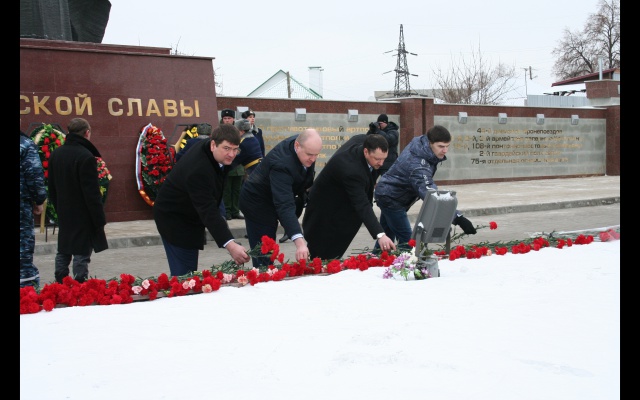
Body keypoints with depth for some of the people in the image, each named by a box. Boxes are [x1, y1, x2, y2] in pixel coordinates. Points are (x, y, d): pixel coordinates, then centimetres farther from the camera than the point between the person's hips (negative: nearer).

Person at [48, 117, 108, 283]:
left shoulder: (56, 154, 6)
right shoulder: (86, 157, -19)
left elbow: (52, 188, 14)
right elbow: (92, 193, -19)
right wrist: (100, 219, -13)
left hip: (64, 215, 8)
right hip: (83, 216, -8)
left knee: (63, 252, 17)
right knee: (81, 254, -3)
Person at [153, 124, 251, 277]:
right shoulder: (198, 169, -35)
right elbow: (209, 211, -40)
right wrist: (230, 245, -48)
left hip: (191, 217, 9)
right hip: (174, 219, -9)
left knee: (188, 270, 13)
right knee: (184, 275, -10)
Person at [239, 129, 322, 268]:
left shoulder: (304, 144, -14)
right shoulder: (281, 164, -38)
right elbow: (285, 206, -47)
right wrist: (299, 242, -55)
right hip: (258, 203, -8)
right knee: (264, 256, -7)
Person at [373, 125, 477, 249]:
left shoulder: (419, 141, -9)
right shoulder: (418, 166, -37)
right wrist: (458, 218, -53)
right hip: (390, 198, -10)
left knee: (387, 234, 21)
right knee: (405, 239, -13)